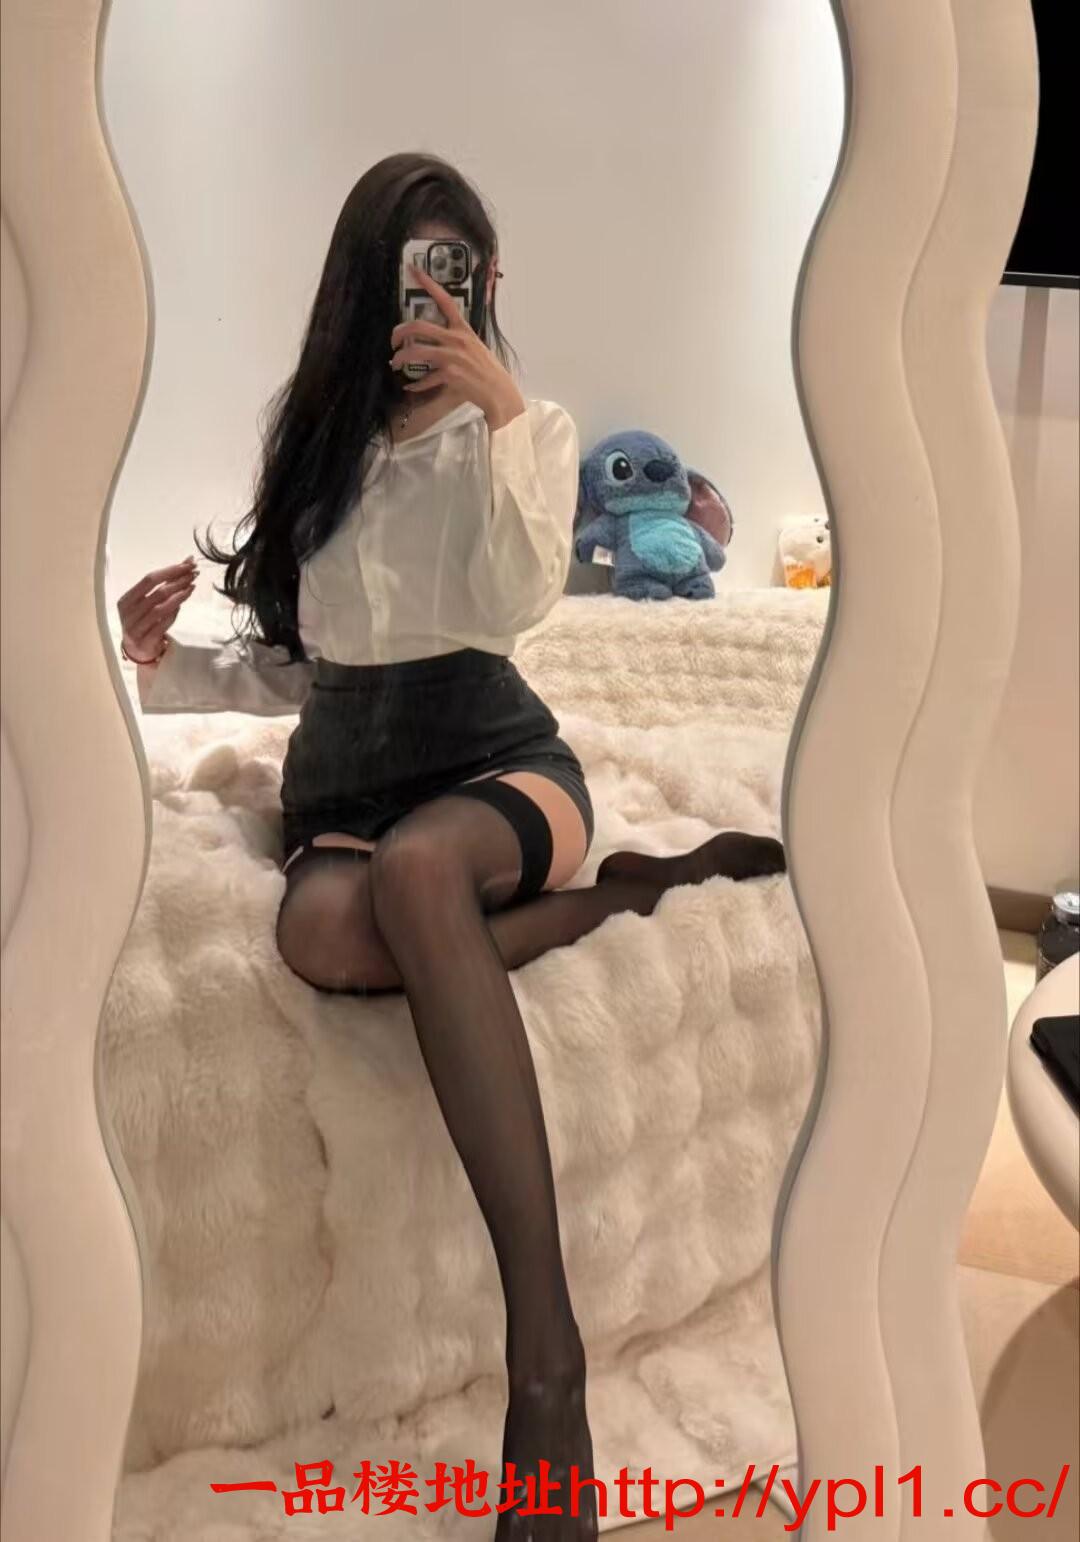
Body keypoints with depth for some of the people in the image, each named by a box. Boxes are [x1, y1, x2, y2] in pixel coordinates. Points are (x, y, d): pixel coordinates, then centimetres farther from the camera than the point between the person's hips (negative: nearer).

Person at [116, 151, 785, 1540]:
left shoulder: (527, 426, 7)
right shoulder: (318, 438, 16)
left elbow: (519, 601, -12)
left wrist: (499, 414, -19)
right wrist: (169, 659, 1)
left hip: (491, 749, -2)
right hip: (342, 768, 3)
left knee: (417, 865, -42)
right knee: (321, 929, -38)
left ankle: (547, 1356, -45)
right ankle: (624, 894, -16)